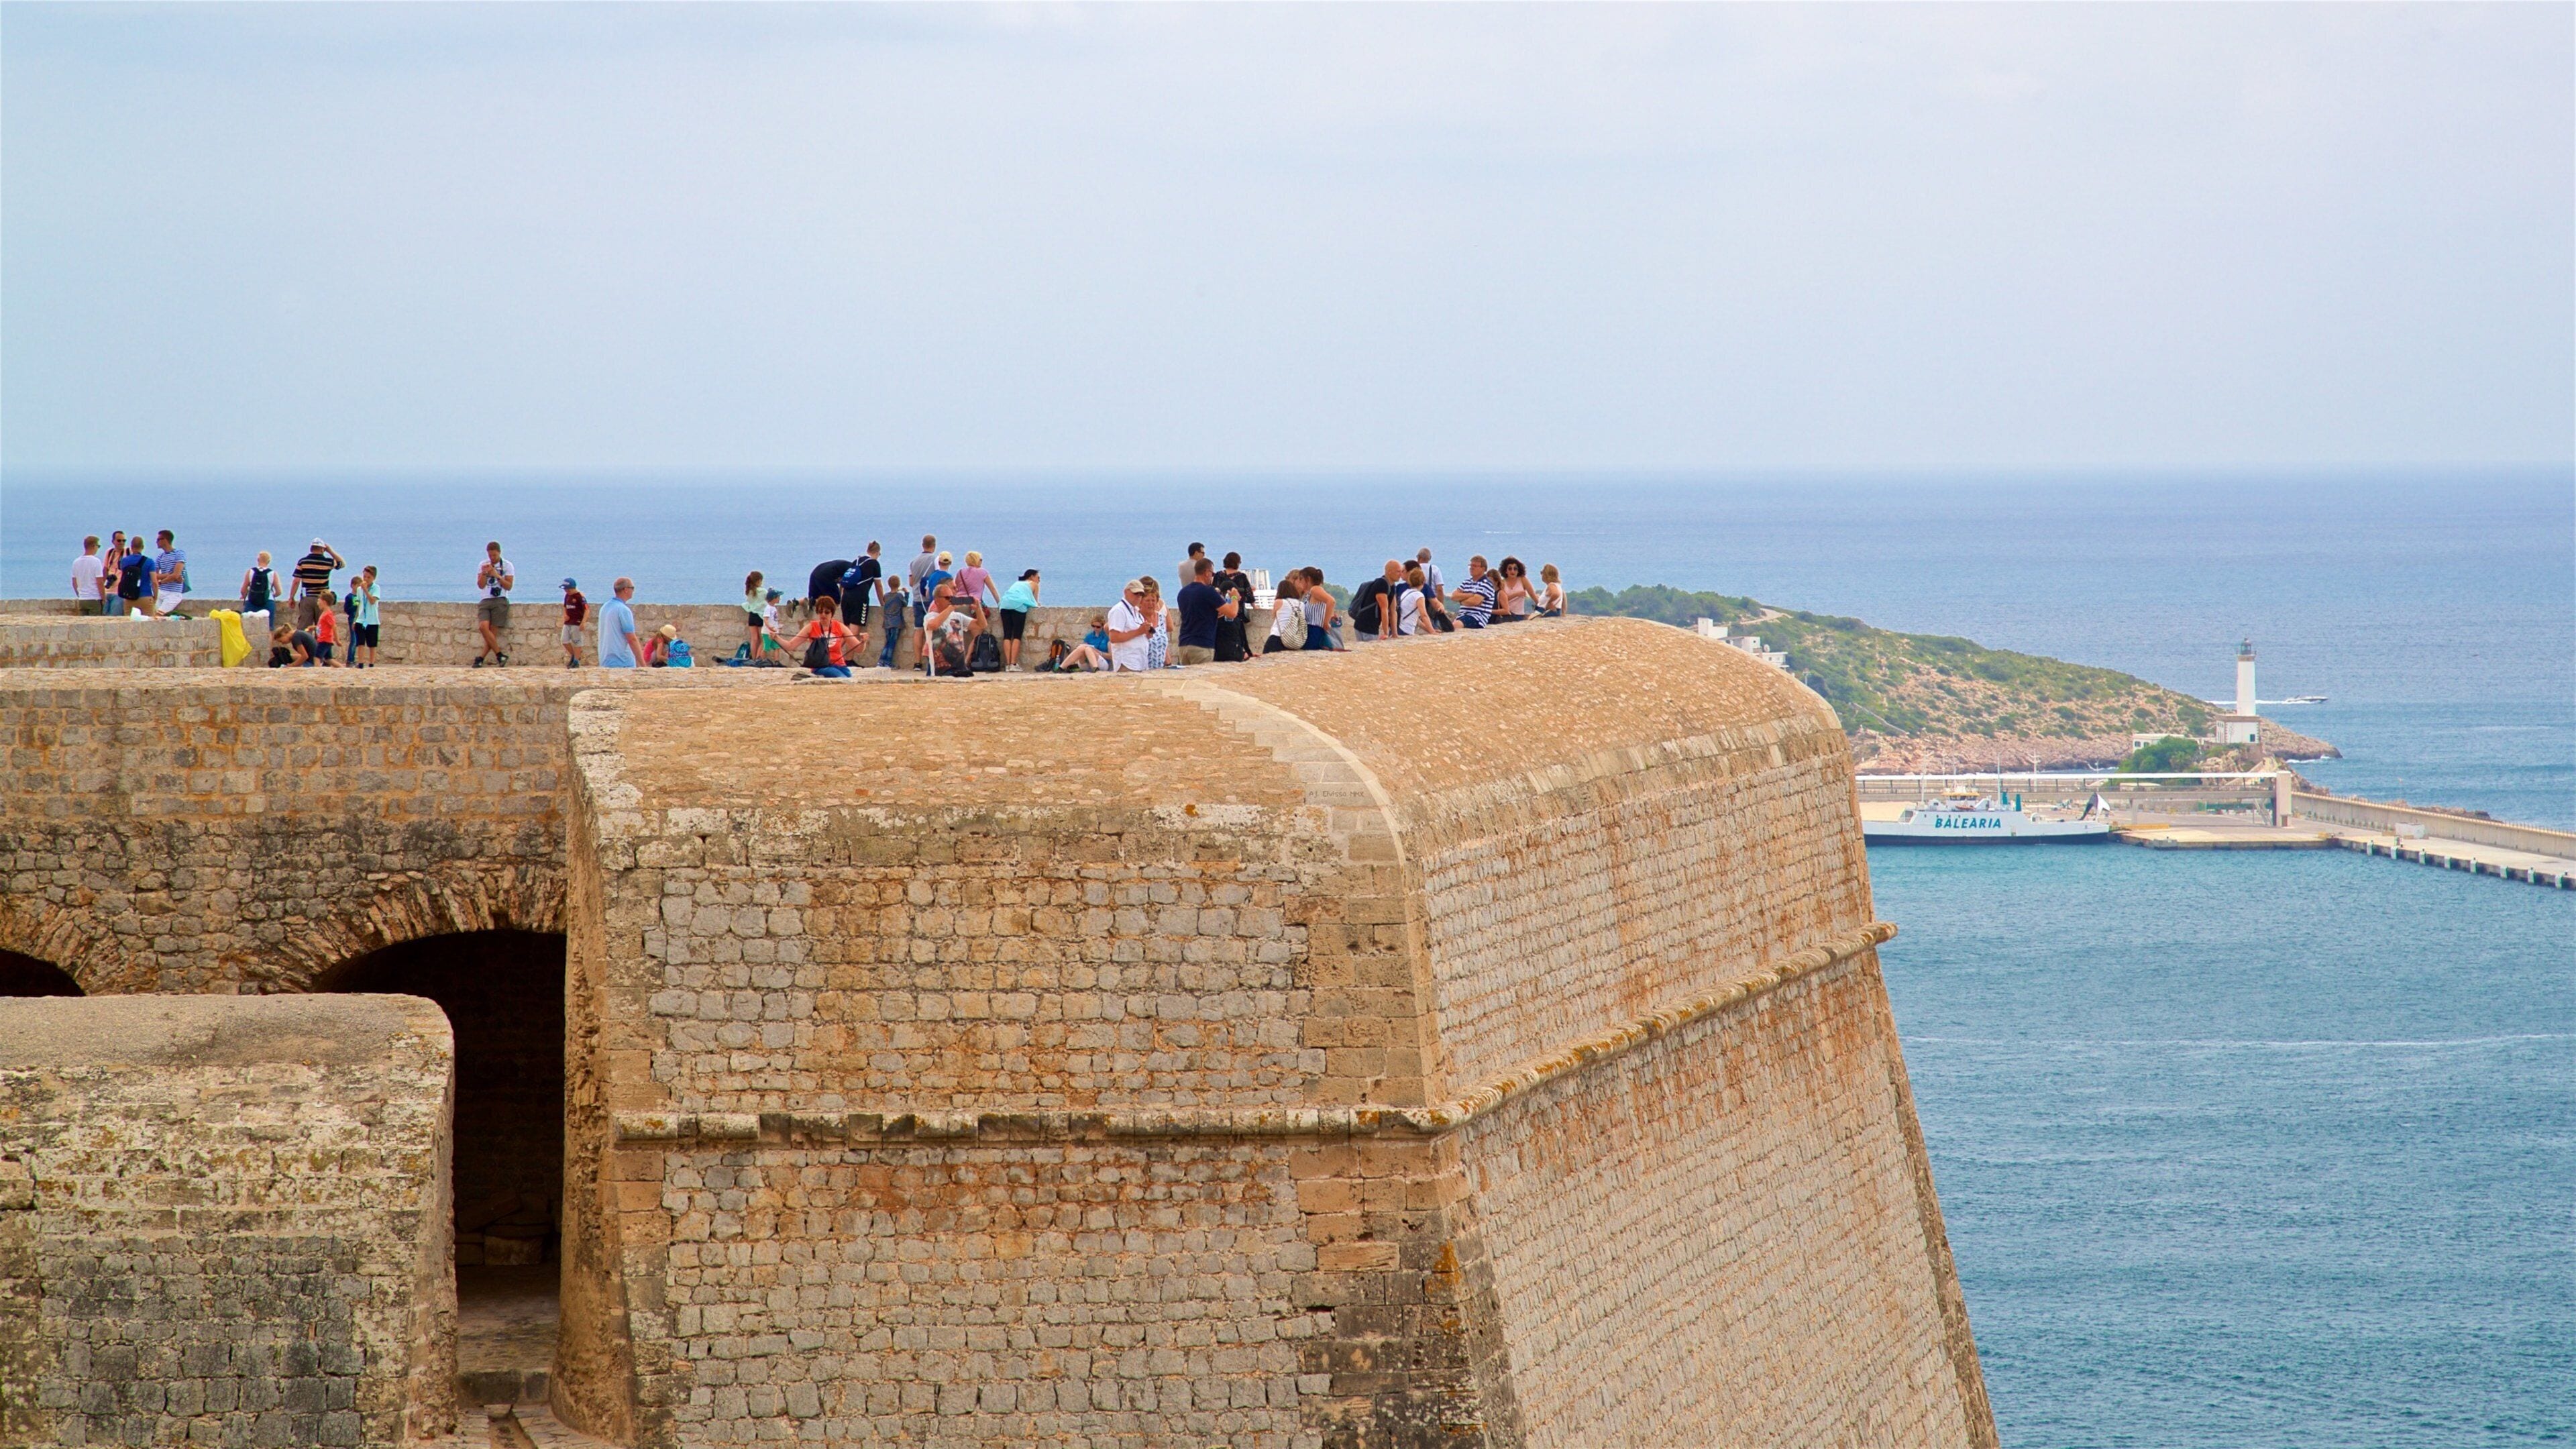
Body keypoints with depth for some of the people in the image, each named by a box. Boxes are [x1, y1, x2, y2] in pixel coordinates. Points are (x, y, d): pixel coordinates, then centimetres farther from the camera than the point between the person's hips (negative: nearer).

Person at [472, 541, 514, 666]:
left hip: (500, 601, -2)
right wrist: (484, 573, -11)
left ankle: (480, 658, -7)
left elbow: (509, 586, -2)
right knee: (483, 626, -19)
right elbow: (481, 585, 6)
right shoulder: (484, 565, 13)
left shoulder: (507, 566, 4)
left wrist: (497, 576, -13)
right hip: (485, 601, 2)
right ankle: (500, 656, -15)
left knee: (493, 632, -11)